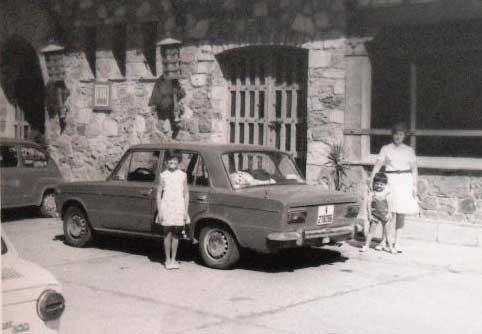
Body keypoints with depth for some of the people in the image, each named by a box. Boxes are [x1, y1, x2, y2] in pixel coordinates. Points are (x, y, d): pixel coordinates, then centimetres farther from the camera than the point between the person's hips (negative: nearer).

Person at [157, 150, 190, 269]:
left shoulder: (182, 175, 3)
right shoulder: (163, 175, 1)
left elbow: (186, 194, 6)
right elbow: (159, 193, 2)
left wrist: (185, 211, 1)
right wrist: (159, 211, -3)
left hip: (179, 207, 1)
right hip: (166, 207, -1)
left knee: (176, 234, 7)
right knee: (168, 234, 2)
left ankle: (173, 259, 16)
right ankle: (168, 260, 11)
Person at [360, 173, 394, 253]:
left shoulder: (386, 194, -2)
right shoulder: (372, 194, -9)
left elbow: (388, 204, 3)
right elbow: (368, 204, -10)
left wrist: (389, 213, -2)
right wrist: (369, 215, -12)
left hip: (384, 214, 2)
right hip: (375, 215, -2)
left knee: (386, 231, 12)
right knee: (371, 230, 1)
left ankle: (388, 245, 23)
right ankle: (366, 245, 7)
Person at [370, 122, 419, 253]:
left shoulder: (409, 150, 10)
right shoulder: (386, 149, 4)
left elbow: (414, 169, 10)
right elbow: (378, 165, -5)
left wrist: (414, 186, 2)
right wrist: (371, 180, -17)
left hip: (405, 181, 2)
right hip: (390, 180, -2)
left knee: (401, 213, 3)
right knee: (390, 212, -7)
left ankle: (396, 243, 11)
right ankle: (385, 239, 8)